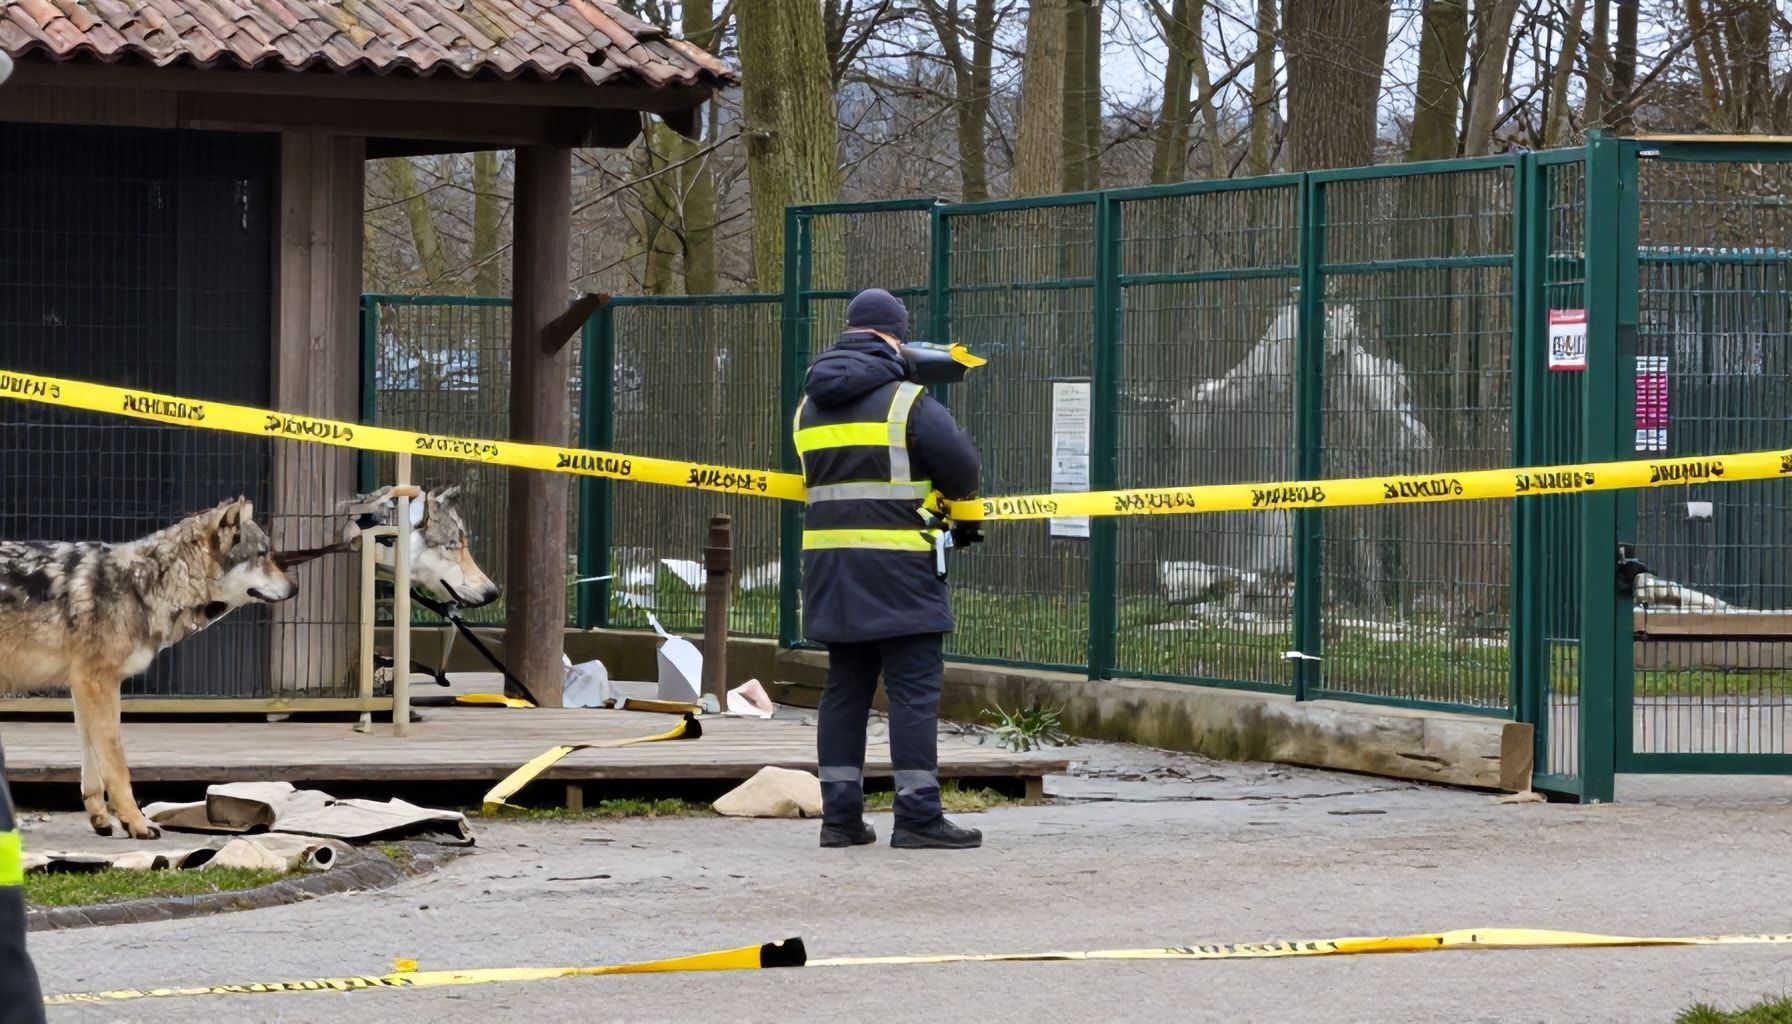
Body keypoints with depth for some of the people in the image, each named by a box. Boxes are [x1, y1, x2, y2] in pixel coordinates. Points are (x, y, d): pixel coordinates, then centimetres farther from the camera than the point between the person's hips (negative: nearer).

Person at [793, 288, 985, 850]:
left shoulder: (809, 407, 13)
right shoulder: (907, 401, -8)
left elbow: (823, 477, 16)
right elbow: (960, 467, -8)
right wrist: (960, 518, 13)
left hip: (830, 563, 7)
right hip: (896, 568, -7)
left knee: (845, 687, 12)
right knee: (914, 688, -4)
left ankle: (840, 815, 11)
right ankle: (918, 817, -6)